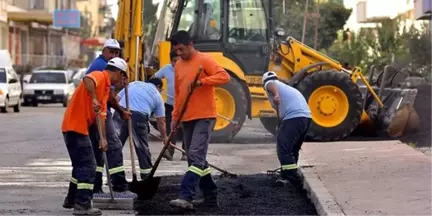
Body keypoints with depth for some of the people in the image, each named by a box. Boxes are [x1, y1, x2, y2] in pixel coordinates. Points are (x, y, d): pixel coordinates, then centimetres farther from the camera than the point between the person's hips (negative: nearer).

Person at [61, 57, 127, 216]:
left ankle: (72, 199, 32)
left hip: (79, 127, 10)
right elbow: (87, 79, -35)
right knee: (88, 166, -8)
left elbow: (101, 114, 16)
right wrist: (94, 99, -36)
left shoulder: (106, 87, 19)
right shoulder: (100, 76, -10)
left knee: (81, 165, 21)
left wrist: (103, 138, 9)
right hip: (75, 127, -10)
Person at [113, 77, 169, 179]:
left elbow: (116, 99, 17)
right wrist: (164, 137, 32)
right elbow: (161, 121, 21)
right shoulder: (157, 95, 21)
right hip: (139, 116, -2)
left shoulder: (133, 84, 26)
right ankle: (146, 177, 20)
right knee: (143, 148, 12)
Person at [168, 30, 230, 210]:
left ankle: (185, 197, -23)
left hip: (204, 117, -8)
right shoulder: (179, 65, 14)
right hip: (187, 119, 8)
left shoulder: (204, 60, -7)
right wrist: (175, 117, 14)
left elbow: (224, 76, -19)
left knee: (196, 157, -16)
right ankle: (210, 196, 19)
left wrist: (201, 82, -28)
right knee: (195, 159, 11)